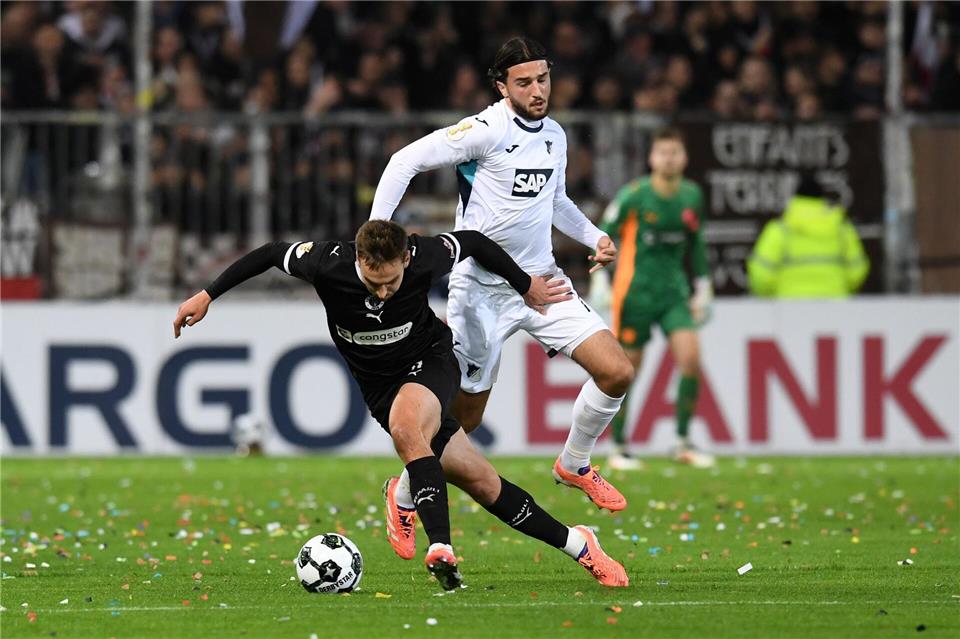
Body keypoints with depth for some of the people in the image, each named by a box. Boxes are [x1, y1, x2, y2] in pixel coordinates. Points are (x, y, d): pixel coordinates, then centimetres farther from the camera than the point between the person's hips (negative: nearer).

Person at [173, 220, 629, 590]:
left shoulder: (425, 258, -26)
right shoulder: (327, 264, -26)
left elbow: (472, 242, -4)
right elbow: (272, 254, -5)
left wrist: (526, 286, 9)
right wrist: (207, 296, -2)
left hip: (430, 361, -2)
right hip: (381, 385, 2)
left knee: (406, 431, -37)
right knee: (482, 484, -1)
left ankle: (441, 552, -39)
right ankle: (576, 546, 12)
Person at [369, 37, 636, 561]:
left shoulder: (555, 135, 8)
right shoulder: (486, 130, -15)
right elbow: (406, 161, -14)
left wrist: (595, 237, 11)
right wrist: (376, 231, -21)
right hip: (481, 287, -6)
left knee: (617, 371, -6)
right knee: (464, 416, -2)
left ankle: (574, 464, 18)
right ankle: (404, 496, 24)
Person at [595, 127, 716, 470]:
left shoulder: (692, 196, 4)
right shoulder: (634, 196, -11)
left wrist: (703, 288, 17)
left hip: (673, 291, 4)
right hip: (635, 292, -4)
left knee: (690, 356, -12)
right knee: (628, 367, 0)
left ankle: (683, 443, -1)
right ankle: (619, 449, 13)